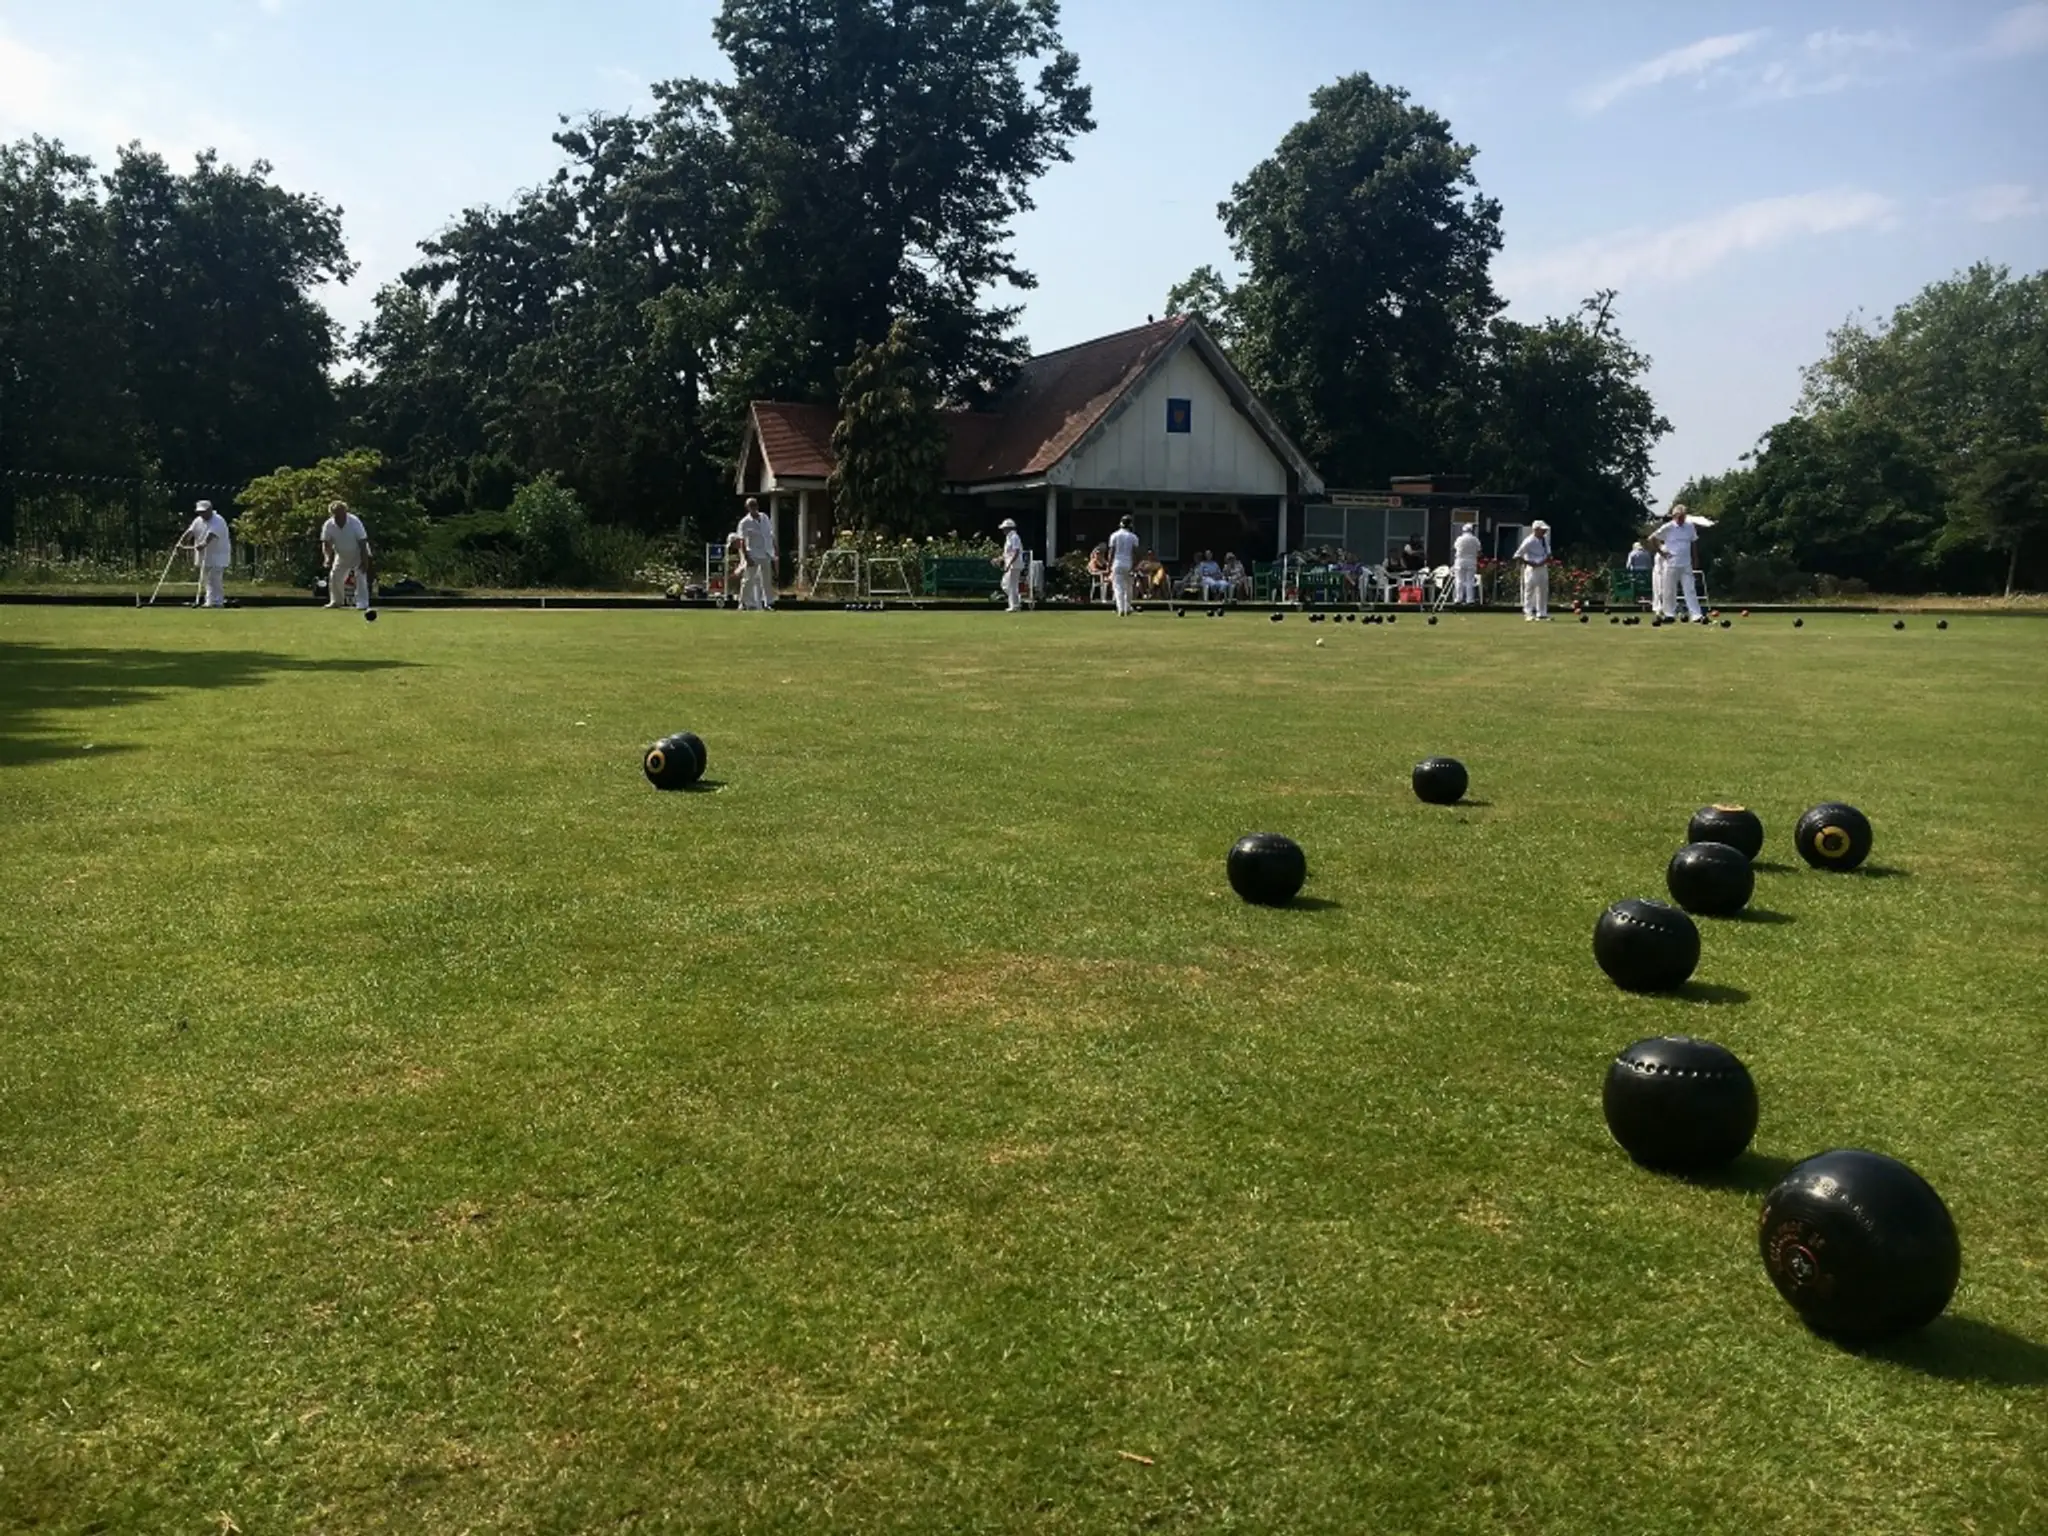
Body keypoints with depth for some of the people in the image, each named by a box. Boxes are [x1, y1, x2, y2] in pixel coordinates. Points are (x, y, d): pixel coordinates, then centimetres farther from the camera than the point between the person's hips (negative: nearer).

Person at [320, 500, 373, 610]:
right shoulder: (328, 526, -17)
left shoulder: (355, 522, -26)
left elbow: (362, 542, -22)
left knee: (361, 576, -17)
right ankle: (336, 601, 17)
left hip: (358, 555, -4)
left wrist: (364, 561, -25)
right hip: (342, 556, 4)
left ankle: (362, 603, -16)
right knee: (334, 576, 2)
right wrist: (327, 557, -30)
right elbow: (326, 544, -11)